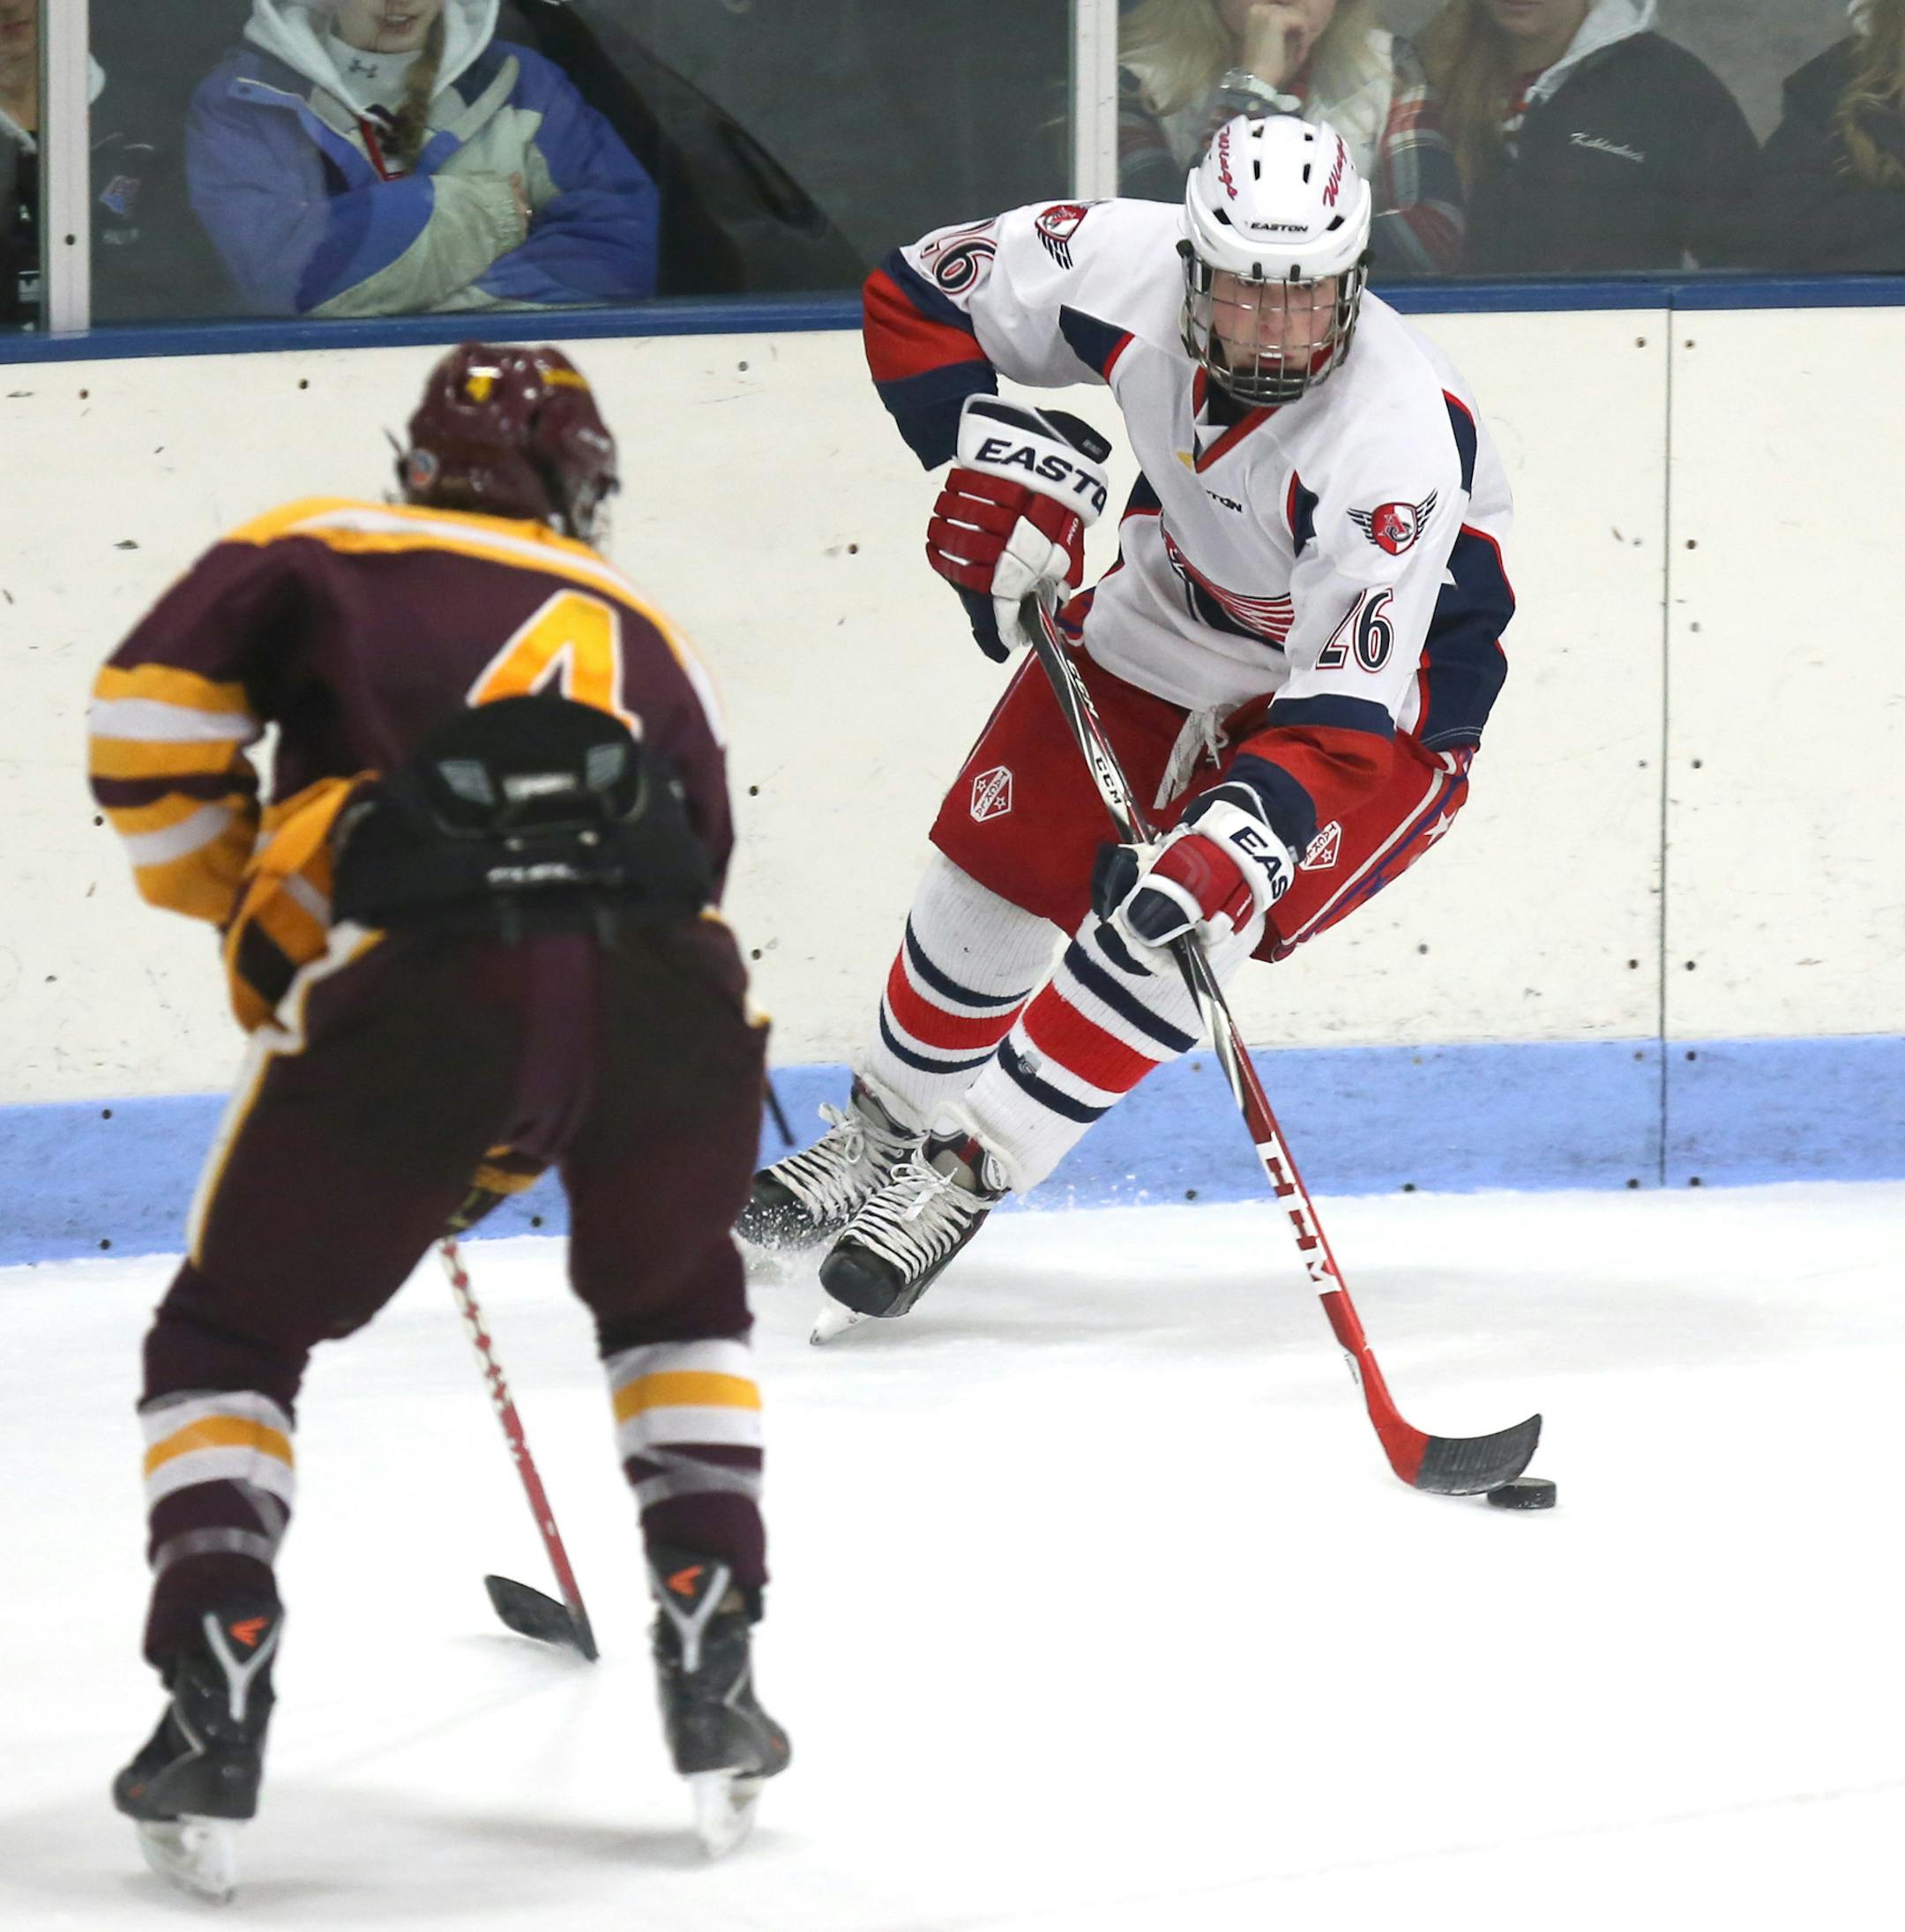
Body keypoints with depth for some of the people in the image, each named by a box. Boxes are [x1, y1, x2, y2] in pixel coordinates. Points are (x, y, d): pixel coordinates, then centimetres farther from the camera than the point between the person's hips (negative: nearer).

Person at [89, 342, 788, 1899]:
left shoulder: (328, 554, 22)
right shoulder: (636, 629, 33)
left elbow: (157, 692, 5)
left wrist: (230, 898, 19)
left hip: (414, 990, -3)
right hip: (664, 989, 3)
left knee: (229, 1341, 19)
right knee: (675, 1298, 34)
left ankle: (216, 1713, 5)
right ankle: (714, 1678, 26)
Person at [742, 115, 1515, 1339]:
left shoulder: (1395, 436, -39)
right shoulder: (1129, 267, -26)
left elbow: (1348, 702, -40)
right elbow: (920, 296, -9)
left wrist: (1250, 834, -55)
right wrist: (995, 449, -23)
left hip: (1377, 685, -5)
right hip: (1177, 606, 5)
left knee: (1174, 918, -22)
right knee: (1005, 864, 5)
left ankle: (962, 1177, -9)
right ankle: (889, 1128, 30)